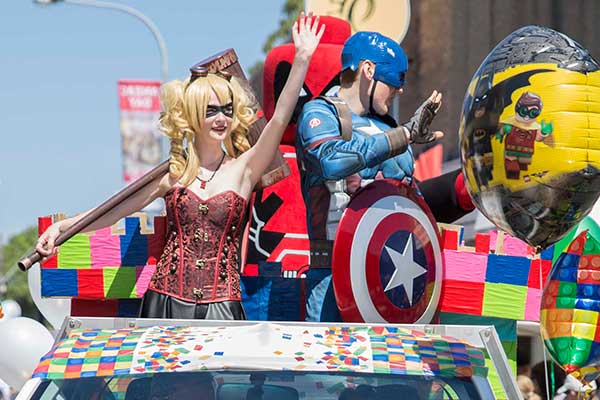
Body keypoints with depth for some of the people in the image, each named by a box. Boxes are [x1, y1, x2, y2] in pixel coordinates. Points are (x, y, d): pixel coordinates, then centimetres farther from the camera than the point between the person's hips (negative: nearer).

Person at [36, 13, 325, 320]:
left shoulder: (243, 169, 3)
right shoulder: (173, 173, 7)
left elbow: (279, 121, -8)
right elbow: (115, 211, 8)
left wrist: (302, 59, -16)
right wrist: (62, 226, -4)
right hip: (167, 300, 1)